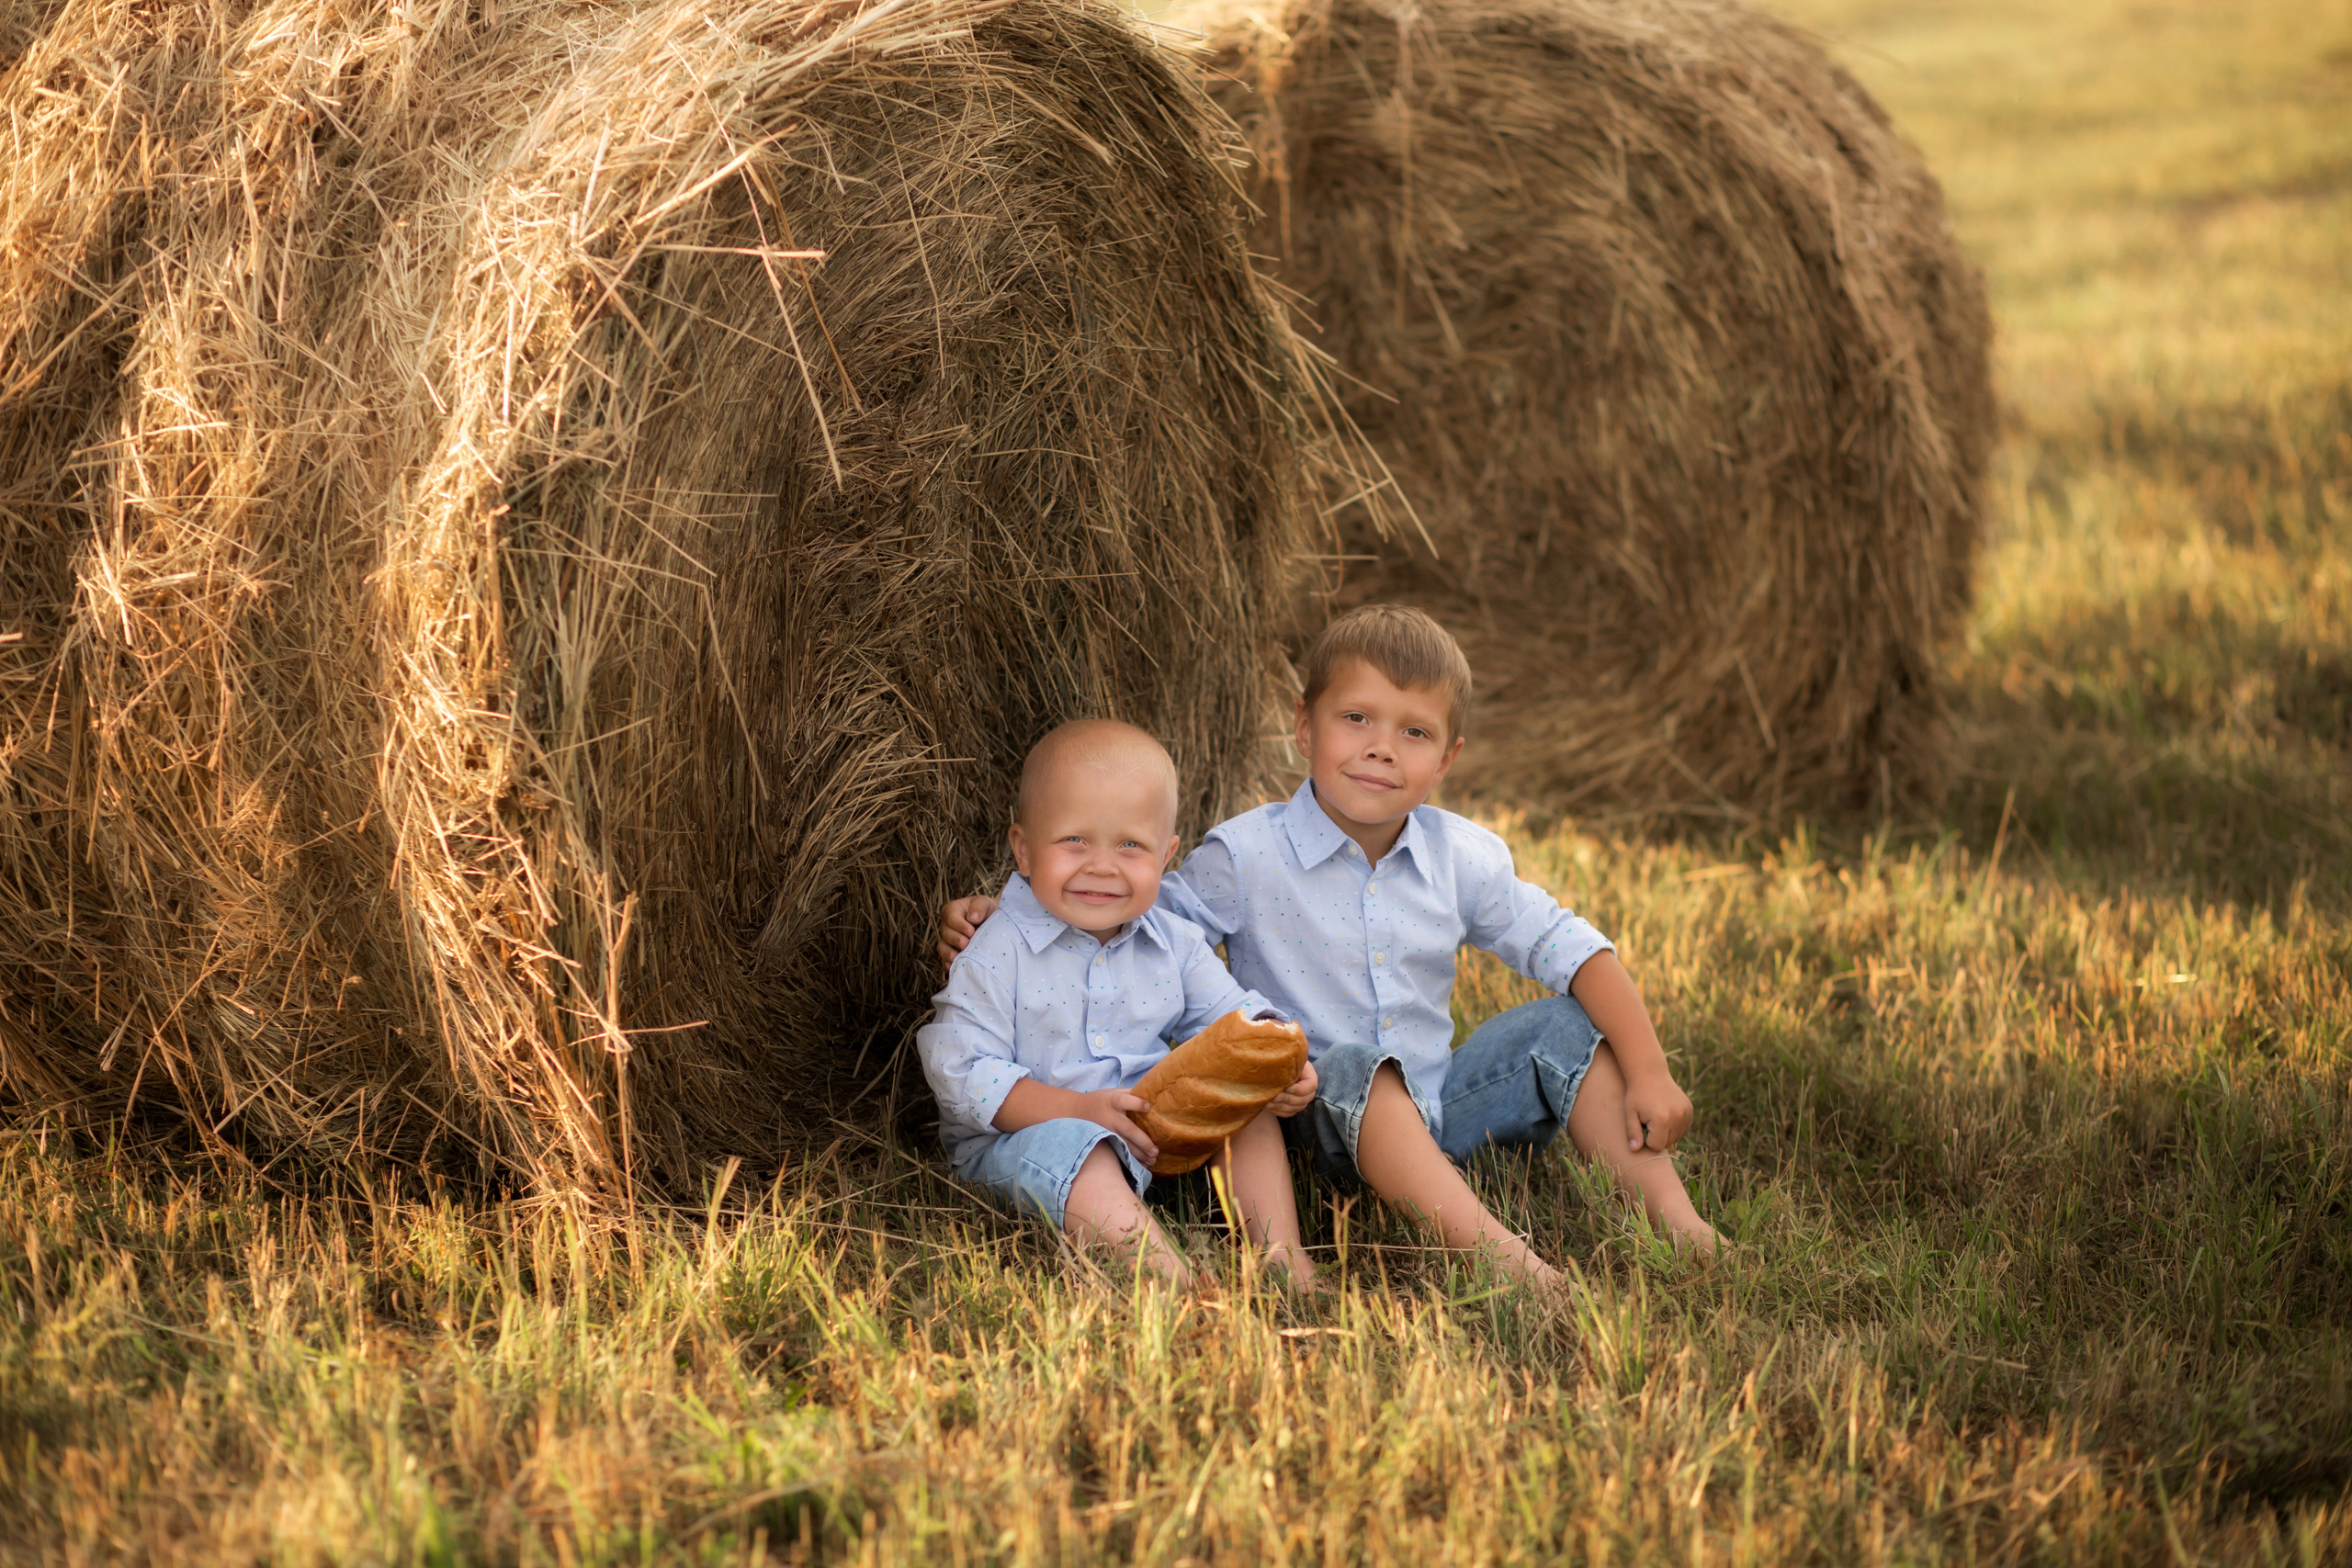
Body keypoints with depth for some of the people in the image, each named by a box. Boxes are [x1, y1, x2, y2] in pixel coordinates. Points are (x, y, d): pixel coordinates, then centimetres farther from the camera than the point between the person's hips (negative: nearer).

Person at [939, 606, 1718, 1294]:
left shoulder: (1463, 858, 0)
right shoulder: (1245, 857, -9)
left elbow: (1572, 951, 2)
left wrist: (1648, 1073, -9)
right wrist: (994, 923, -15)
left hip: (1435, 1112, 5)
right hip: (1317, 1116, -5)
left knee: (1567, 1027, -10)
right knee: (1356, 1068, -37)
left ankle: (1669, 1215, -12)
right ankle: (1500, 1255, -51)